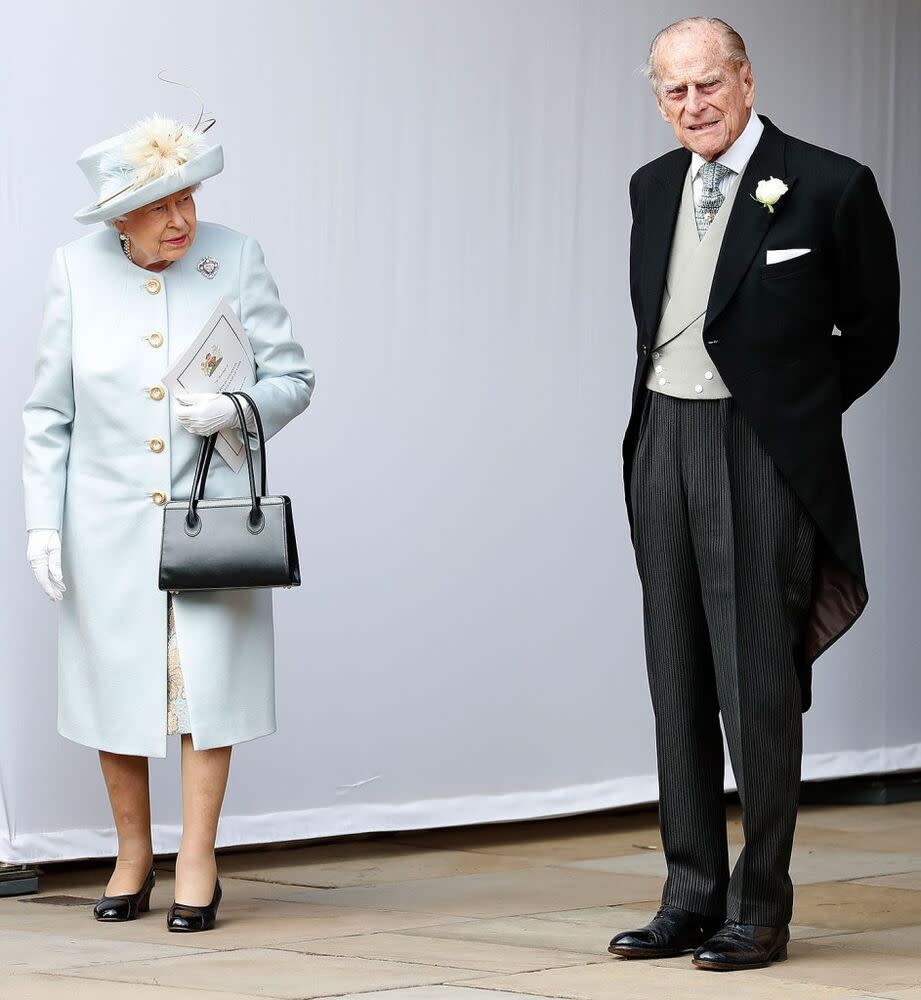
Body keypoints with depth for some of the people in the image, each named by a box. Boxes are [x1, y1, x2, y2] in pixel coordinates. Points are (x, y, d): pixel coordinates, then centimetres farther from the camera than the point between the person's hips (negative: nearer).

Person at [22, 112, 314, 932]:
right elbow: (49, 411, 5)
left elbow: (293, 380, 1)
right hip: (110, 518, 1)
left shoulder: (235, 259, -3)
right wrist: (44, 519, -1)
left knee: (206, 677, -6)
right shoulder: (77, 269, 0)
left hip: (211, 510, -1)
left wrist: (235, 409, -19)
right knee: (115, 681, 7)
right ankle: (133, 857, 23)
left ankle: (198, 865, 5)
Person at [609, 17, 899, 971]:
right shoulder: (652, 187, 10)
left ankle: (760, 909, 5)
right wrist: (662, 417, 14)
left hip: (760, 452, -6)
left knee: (758, 681, -4)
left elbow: (872, 335, 3)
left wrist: (788, 414, 8)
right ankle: (692, 898, 17)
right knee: (678, 679, 9)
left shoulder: (830, 187, -7)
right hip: (662, 443, 6)